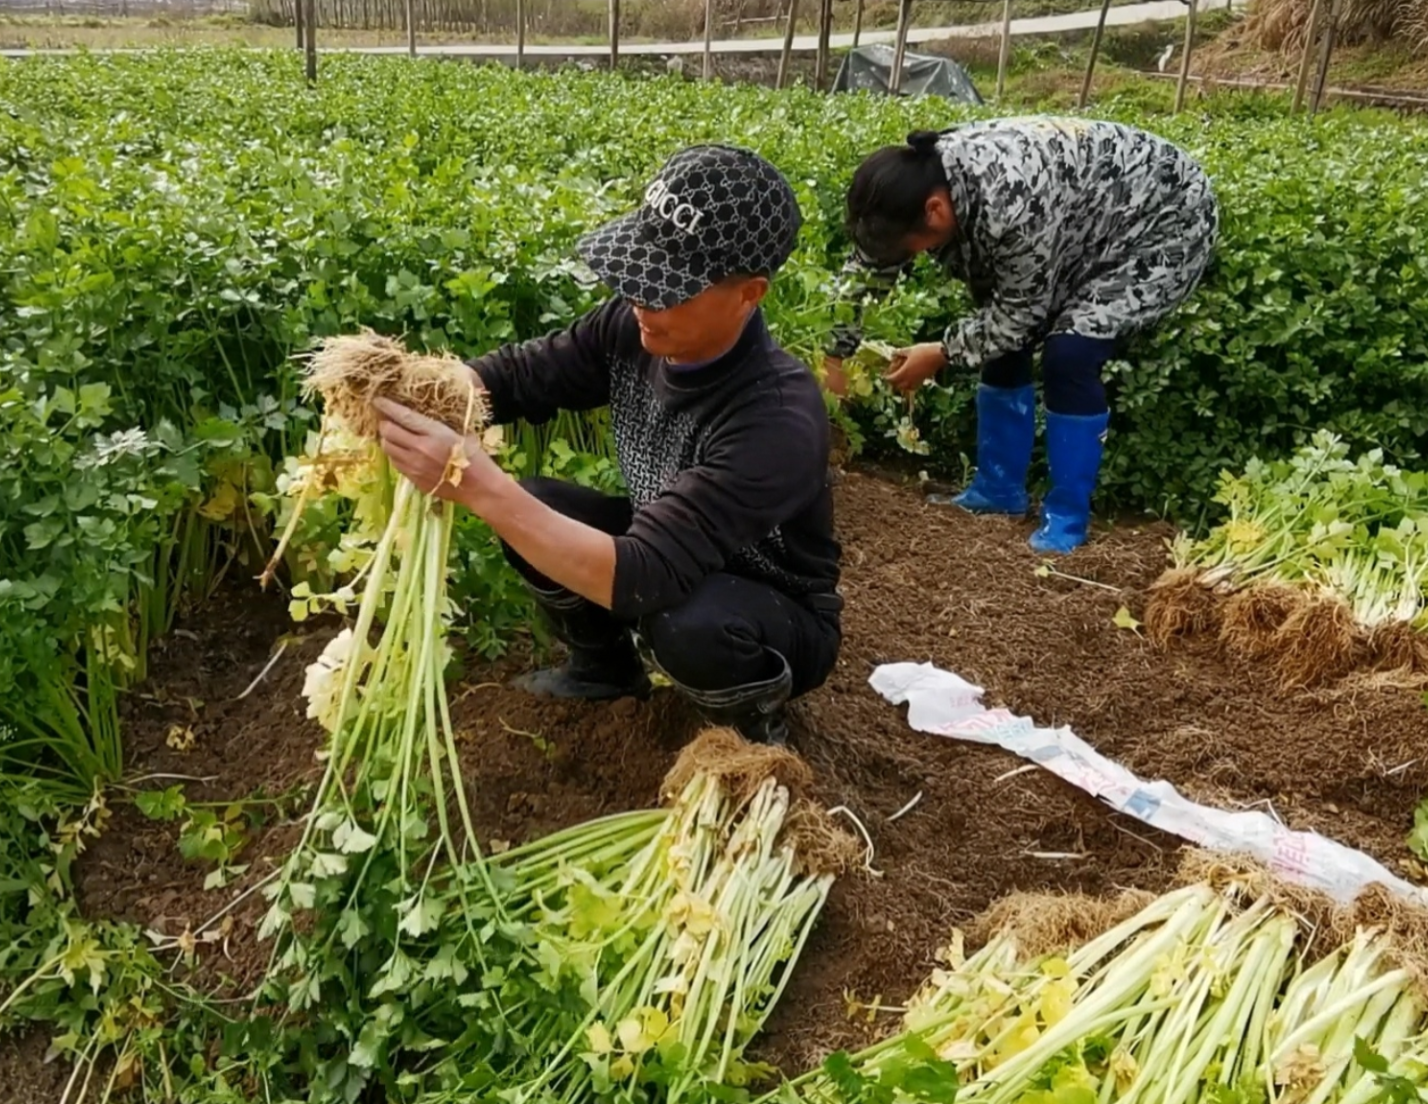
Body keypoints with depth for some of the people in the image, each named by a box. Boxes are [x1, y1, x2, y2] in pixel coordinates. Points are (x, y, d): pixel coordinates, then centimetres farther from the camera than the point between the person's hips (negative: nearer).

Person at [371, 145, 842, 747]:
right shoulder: (635, 327, -17)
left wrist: (476, 484, -46)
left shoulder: (778, 419, -37)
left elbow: (641, 578, -42)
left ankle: (754, 715, 0)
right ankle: (608, 664, 18)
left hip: (783, 619, -6)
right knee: (528, 507, -10)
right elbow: (519, 375, -7)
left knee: (687, 624, -38)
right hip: (673, 550, 6)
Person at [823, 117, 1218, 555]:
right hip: (1086, 225, 8)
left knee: (1069, 354, -21)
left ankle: (1067, 520, -7)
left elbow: (1021, 312, -26)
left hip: (1165, 221, -8)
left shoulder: (1011, 202, -40)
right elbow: (867, 267, -2)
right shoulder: (919, 181, -16)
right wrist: (834, 353, -1)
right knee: (1001, 341, 1)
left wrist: (942, 353, -18)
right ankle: (999, 490, 16)